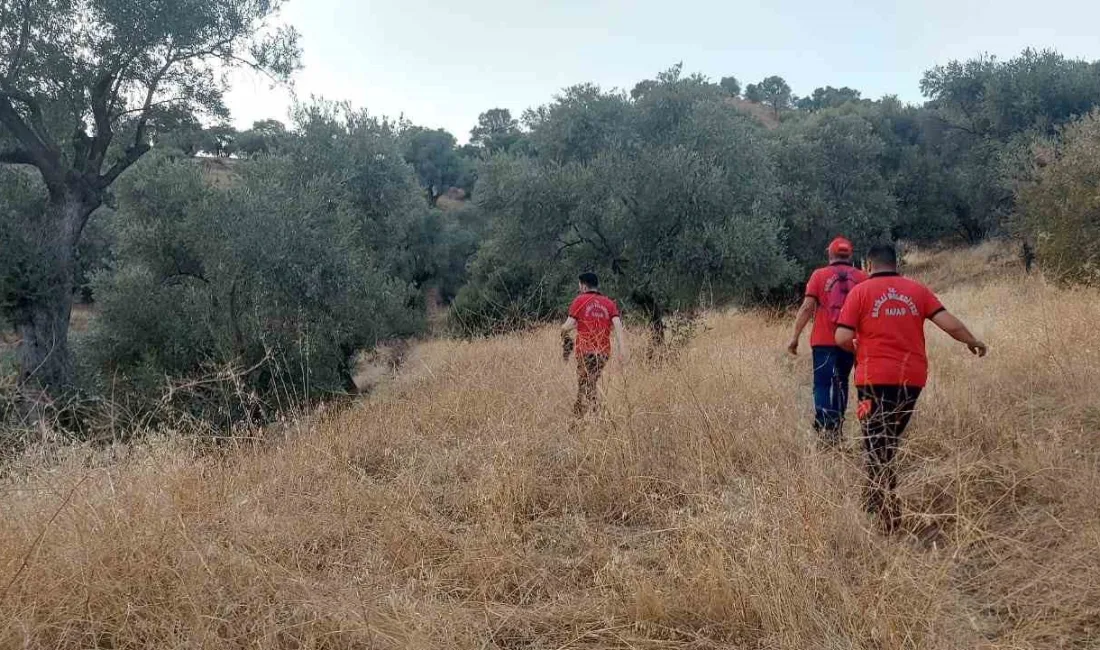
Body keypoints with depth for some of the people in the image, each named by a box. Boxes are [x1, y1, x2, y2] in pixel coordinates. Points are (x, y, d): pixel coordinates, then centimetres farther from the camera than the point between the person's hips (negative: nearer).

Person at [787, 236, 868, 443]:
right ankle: (837, 428, 20)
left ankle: (825, 427, -18)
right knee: (841, 383, 17)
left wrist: (795, 336, -2)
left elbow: (807, 307, -6)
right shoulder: (863, 277, 5)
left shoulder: (819, 275, -1)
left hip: (824, 341, -3)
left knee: (823, 385, -2)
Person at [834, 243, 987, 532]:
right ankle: (876, 497, 32)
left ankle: (889, 516, -2)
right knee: (890, 441, 21)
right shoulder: (917, 290, 6)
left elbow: (842, 338, -10)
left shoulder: (860, 291, -3)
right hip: (912, 377, 4)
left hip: (876, 378, -4)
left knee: (876, 445, 3)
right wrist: (973, 342, 19)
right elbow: (950, 324, 1)